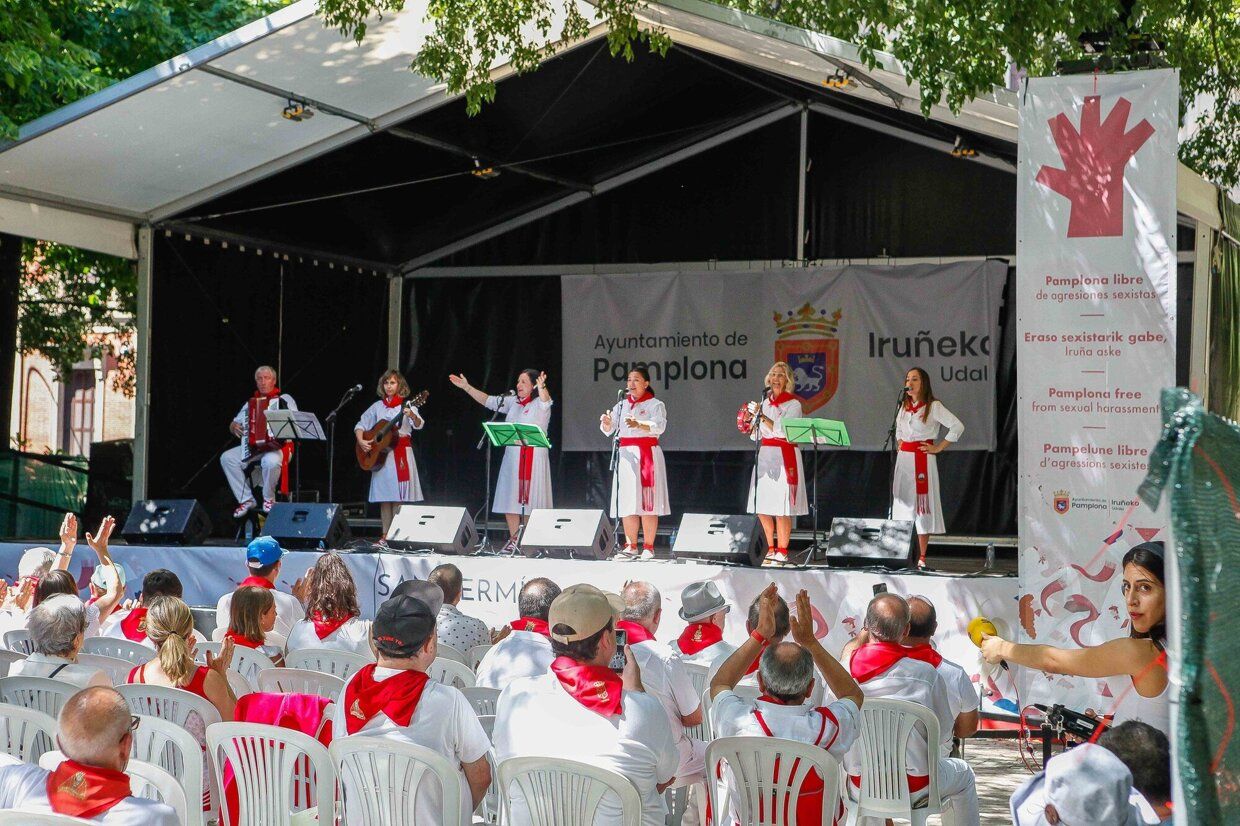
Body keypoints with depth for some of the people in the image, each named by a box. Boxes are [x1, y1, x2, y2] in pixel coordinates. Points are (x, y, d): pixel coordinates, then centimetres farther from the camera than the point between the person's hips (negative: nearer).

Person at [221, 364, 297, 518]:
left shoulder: (284, 399, 6)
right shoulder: (250, 403, 20)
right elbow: (233, 424, 22)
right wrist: (234, 427, -1)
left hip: (278, 446, -5)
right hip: (252, 447, 6)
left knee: (271, 461, -39)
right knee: (226, 458, -16)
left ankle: (269, 499, -13)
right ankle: (246, 500, -11)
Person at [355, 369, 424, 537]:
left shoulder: (406, 405, 1)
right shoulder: (378, 406, 11)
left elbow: (418, 425, -15)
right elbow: (360, 425, 14)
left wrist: (412, 415, -36)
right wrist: (361, 441, -5)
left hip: (401, 451, -3)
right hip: (380, 453, 3)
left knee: (399, 495, -7)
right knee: (384, 495, 2)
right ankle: (386, 534, 4)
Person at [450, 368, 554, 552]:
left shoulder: (539, 404, -5)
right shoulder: (512, 402, 14)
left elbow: (546, 400, -27)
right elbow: (488, 401, 20)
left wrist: (541, 388, -50)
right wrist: (467, 387, 15)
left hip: (533, 457, -6)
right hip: (512, 457, 6)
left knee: (529, 500, -6)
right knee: (510, 499, 4)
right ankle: (514, 540, 10)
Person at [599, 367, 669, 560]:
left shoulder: (655, 405, 2)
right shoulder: (621, 405, 16)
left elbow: (659, 426, -16)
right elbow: (608, 430, 7)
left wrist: (639, 425, -34)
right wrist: (607, 423, -17)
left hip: (647, 455, -4)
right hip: (626, 455, 5)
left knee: (647, 501, -6)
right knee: (627, 502, 2)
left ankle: (648, 547, -3)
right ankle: (631, 546, 8)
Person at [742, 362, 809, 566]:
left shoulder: (793, 404, -1)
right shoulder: (765, 402, 16)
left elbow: (781, 430, -13)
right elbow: (756, 435, 18)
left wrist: (761, 416, -16)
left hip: (784, 457, -6)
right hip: (764, 456, 6)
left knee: (782, 508, -8)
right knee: (762, 506, 3)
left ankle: (782, 552, -3)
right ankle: (771, 549, 13)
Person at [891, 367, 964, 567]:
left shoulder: (933, 406, -6)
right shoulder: (904, 407, 13)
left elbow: (957, 426, -12)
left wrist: (938, 448, -10)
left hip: (923, 459, -6)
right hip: (904, 458, 6)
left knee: (922, 502, -5)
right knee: (903, 503, 4)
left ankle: (922, 556, -3)